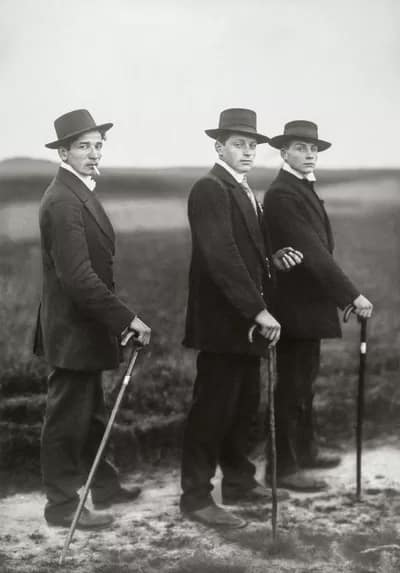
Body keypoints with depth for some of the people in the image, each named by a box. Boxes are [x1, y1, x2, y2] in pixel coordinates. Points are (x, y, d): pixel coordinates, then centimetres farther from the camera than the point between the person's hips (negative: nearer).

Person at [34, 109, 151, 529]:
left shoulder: (80, 193, 11)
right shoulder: (63, 201, -21)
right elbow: (78, 277, -28)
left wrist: (118, 318, 14)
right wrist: (126, 319, -26)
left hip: (85, 325, 10)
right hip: (73, 329, -10)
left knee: (89, 412, 20)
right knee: (67, 417, 1)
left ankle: (102, 486, 34)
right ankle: (63, 505, 11)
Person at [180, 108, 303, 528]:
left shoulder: (244, 192, 17)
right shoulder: (209, 189, -15)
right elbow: (221, 257, -24)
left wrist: (273, 259, 3)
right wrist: (258, 310, -26)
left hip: (246, 321, 9)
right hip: (221, 320, -9)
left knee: (244, 406, 15)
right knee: (213, 409, -4)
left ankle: (239, 482, 27)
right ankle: (196, 497, 4)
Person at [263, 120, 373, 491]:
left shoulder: (303, 189, 14)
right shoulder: (282, 195, -18)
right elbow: (312, 252, -25)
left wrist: (342, 294, 10)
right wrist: (351, 295, -28)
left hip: (309, 301, 10)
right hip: (295, 304, -10)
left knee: (305, 379, 19)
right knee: (291, 385, -3)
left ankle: (304, 450, 32)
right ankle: (283, 467, 5)